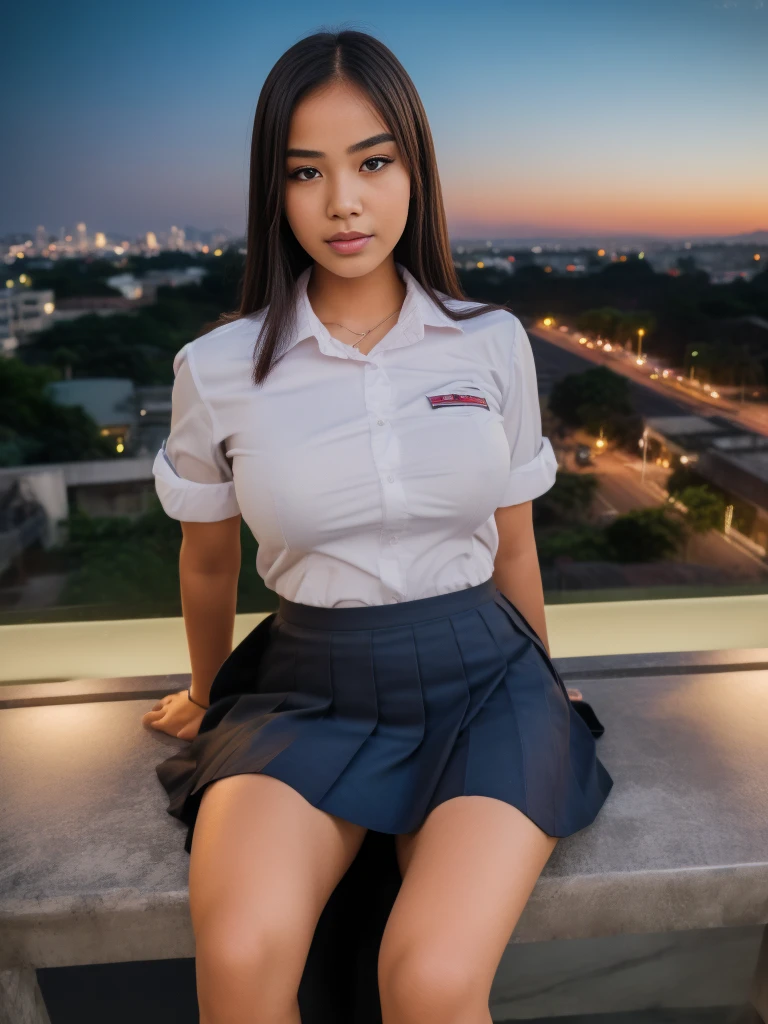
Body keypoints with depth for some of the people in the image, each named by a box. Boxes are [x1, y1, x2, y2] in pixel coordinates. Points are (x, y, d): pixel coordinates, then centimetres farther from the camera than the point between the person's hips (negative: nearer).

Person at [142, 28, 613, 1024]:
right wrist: (206, 695, 25)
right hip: (308, 687, 0)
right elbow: (208, 563, 11)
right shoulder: (219, 369, -4)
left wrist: (547, 699, 22)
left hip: (481, 678, 1)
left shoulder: (493, 343, 0)